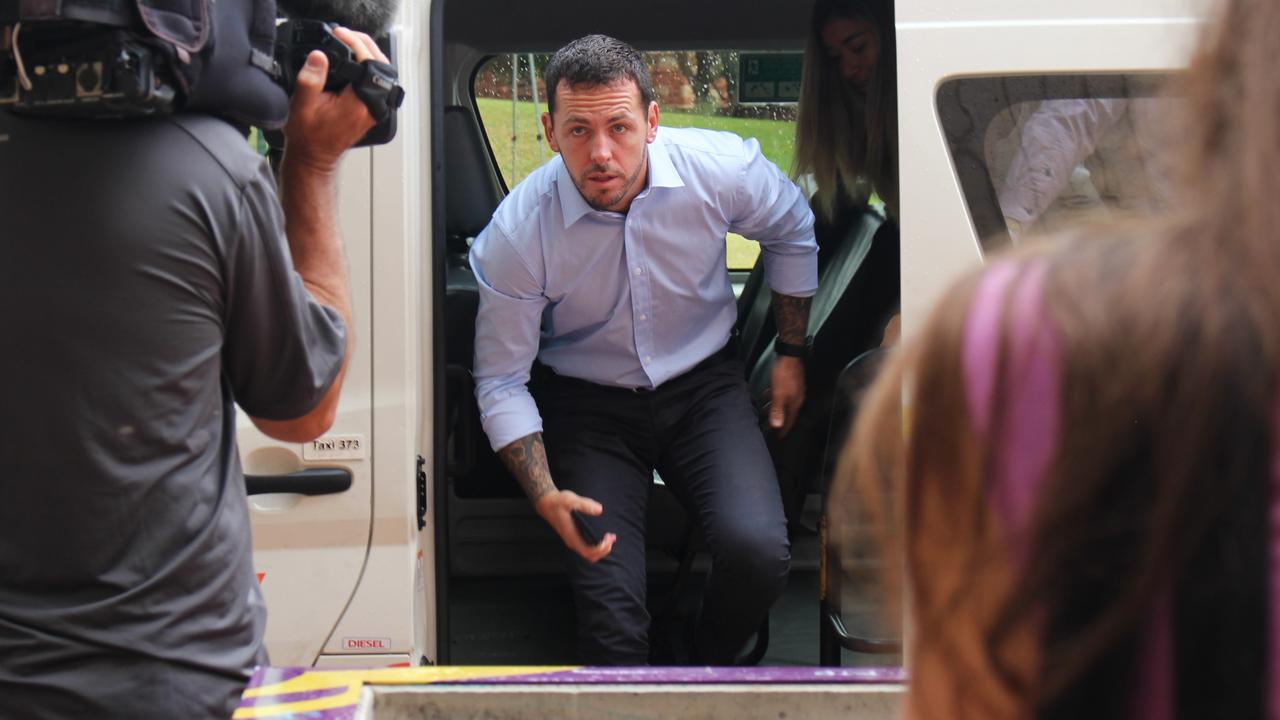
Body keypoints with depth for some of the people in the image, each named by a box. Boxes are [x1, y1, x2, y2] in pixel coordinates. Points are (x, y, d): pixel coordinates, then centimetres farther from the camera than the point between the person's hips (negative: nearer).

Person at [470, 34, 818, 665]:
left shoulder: (722, 169, -17)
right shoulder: (516, 233, -20)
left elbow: (791, 233, 8)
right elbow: (501, 382, -9)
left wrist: (792, 354, 13)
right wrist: (546, 497, -23)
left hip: (701, 385, 1)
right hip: (587, 405, -1)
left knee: (758, 552, -24)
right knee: (609, 606, -20)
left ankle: (706, 668, 9)